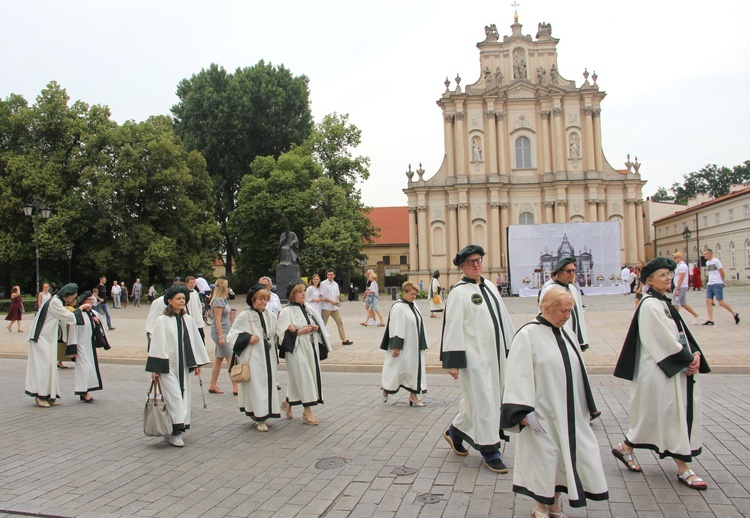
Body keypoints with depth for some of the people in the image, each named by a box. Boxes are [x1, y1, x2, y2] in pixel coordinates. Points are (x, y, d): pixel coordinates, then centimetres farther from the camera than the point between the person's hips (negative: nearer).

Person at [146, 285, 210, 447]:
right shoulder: (162, 321, -7)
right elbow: (156, 344, -7)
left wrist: (197, 363, 12)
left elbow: (195, 342, 13)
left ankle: (177, 428, 19)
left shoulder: (188, 320, 7)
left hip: (183, 365, 5)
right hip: (167, 365, -5)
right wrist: (154, 368, -9)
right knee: (174, 397, -9)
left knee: (183, 396, 8)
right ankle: (174, 433, -3)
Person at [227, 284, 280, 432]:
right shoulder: (244, 316, -6)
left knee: (268, 384, 7)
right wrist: (247, 338, -16)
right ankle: (259, 419, 7)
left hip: (268, 358, 5)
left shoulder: (271, 316, 9)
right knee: (256, 386, -3)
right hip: (252, 358, -5)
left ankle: (262, 415, 21)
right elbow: (231, 336, -5)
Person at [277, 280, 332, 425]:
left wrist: (316, 327, -5)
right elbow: (283, 333, -14)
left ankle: (288, 403, 34)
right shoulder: (286, 311, -10)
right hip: (297, 350, -7)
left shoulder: (308, 308, 9)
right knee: (303, 378, -5)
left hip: (311, 348, 7)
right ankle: (307, 411, 5)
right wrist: (301, 331, -19)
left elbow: (319, 325, 17)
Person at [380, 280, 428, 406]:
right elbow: (396, 329, -19)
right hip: (403, 347, -8)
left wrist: (422, 344, 17)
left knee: (414, 368, 7)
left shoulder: (413, 305, 9)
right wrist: (396, 347, -21)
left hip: (414, 346, 8)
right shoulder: (398, 307, -17)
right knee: (398, 367, 4)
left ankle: (413, 396, 13)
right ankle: (385, 390, 27)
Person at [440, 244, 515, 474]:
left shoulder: (490, 287, 12)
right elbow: (453, 327, -14)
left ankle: (455, 432, 35)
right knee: (482, 402, -2)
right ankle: (490, 452, 11)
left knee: (484, 398, 16)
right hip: (474, 356, -8)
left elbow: (503, 317, 17)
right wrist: (453, 361, -17)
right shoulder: (458, 292, -10)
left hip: (495, 354, 8)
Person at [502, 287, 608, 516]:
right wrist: (525, 411, -21)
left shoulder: (566, 334, 8)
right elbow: (519, 375, -17)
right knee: (544, 458, 5)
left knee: (566, 456, 13)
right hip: (543, 414, -7)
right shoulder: (527, 335, -14)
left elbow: (578, 371, 16)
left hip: (569, 413, 7)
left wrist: (588, 406, 19)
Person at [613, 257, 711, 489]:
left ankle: (625, 447, 25)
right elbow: (665, 340, -19)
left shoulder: (664, 303, 13)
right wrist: (687, 360, -11)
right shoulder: (649, 305, -16)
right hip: (661, 370, -10)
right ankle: (683, 468, 15)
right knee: (670, 414, 1)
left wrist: (695, 354, -3)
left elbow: (682, 333, 11)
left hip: (680, 368, 10)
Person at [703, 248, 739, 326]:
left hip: (717, 285, -7)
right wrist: (709, 282, 16)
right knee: (708, 301, -3)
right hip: (710, 285, 7)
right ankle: (710, 320, -3)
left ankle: (735, 314, 14)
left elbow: (722, 273, -6)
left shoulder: (716, 261, -9)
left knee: (721, 302, -7)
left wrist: (721, 282, 5)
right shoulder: (707, 262, 15)